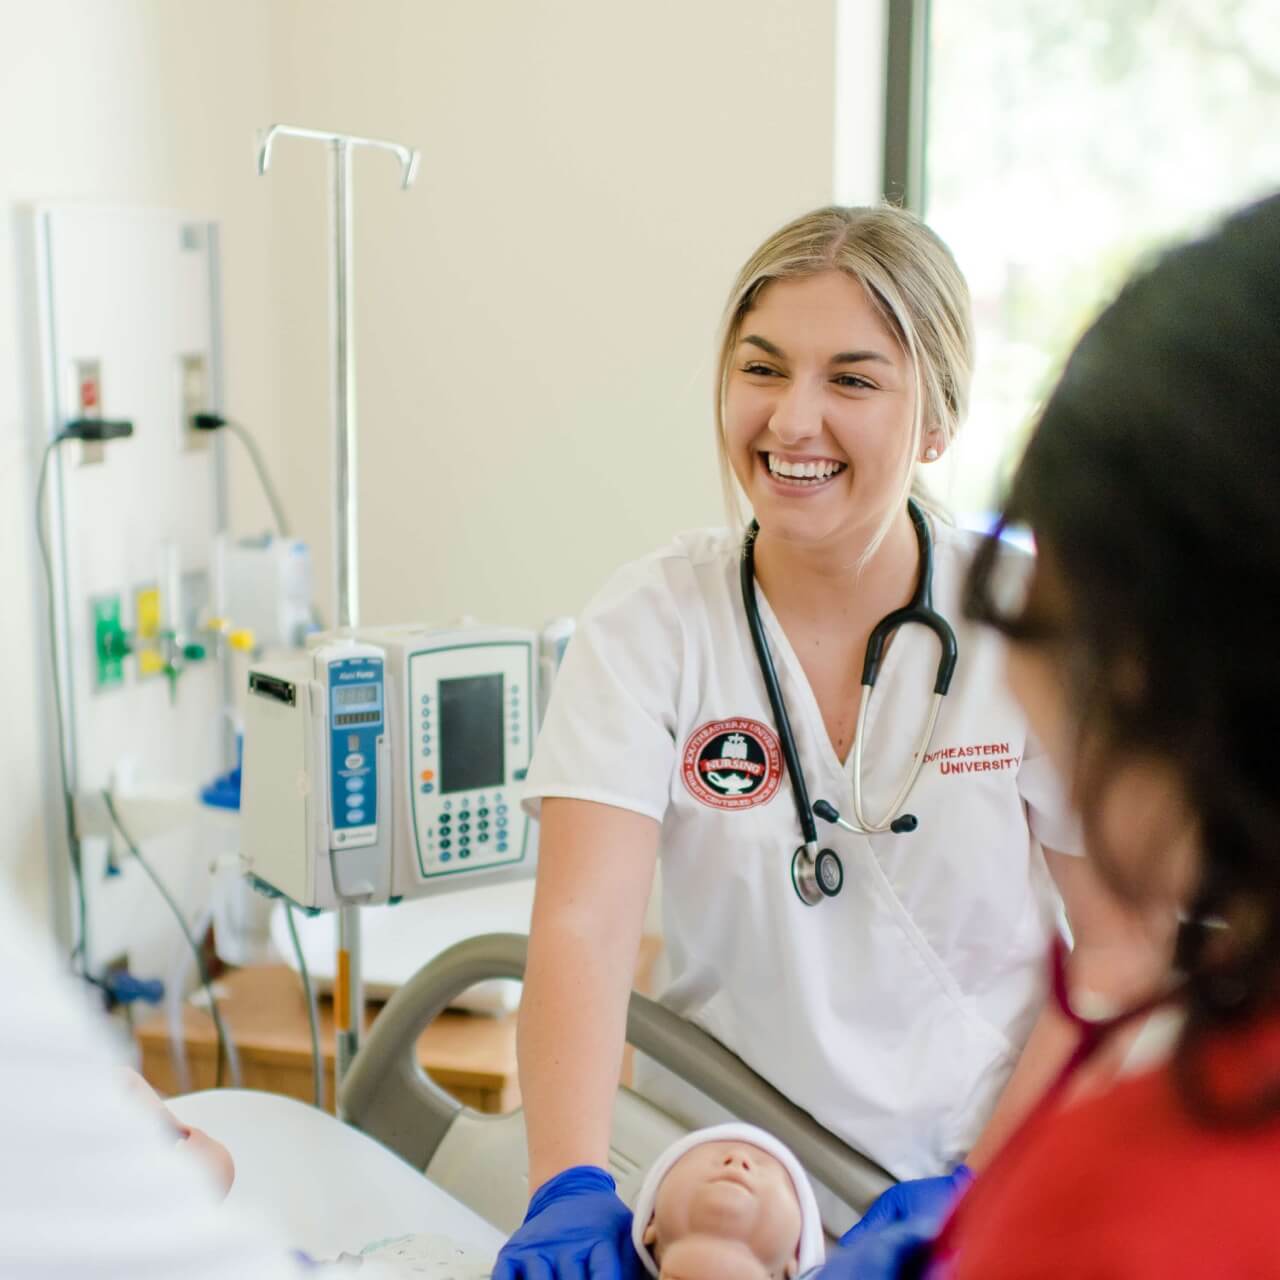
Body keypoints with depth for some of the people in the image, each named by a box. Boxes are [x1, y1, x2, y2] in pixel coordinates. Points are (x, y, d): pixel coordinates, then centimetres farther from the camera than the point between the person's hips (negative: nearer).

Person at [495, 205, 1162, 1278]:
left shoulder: (1035, 626, -6)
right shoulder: (650, 626, -6)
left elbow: (1124, 951, -2)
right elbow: (585, 924, -15)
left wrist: (986, 1179, -9)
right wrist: (571, 1190, -28)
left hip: (988, 1181, -1)